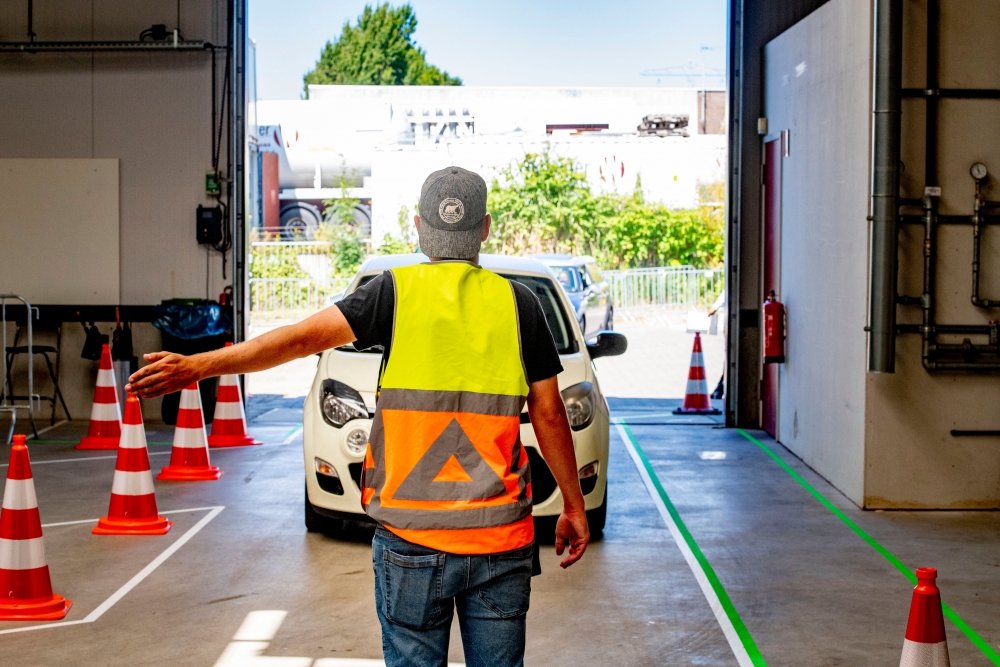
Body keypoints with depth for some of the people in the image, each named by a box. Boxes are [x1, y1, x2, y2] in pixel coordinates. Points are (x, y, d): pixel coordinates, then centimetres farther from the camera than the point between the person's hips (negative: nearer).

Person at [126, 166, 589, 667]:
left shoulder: (397, 292, -2)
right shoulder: (517, 303, 2)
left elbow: (304, 337, -9)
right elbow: (549, 414, 4)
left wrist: (199, 366, -7)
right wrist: (574, 506, 12)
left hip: (411, 538, -1)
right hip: (501, 538, 1)